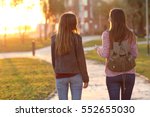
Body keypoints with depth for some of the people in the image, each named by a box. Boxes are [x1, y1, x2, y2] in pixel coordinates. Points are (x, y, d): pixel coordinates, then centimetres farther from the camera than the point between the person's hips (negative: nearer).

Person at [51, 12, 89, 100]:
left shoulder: (54, 39, -1)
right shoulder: (76, 38, -9)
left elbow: (54, 60, 4)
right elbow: (81, 59, -8)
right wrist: (85, 78, -2)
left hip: (61, 76, 2)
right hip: (75, 75, -2)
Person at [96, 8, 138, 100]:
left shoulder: (107, 34, -8)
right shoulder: (130, 35, 0)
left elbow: (105, 54, -12)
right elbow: (135, 54, 0)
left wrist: (99, 50, 9)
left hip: (113, 74, -2)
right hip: (129, 73, 2)